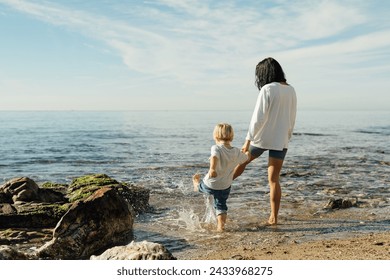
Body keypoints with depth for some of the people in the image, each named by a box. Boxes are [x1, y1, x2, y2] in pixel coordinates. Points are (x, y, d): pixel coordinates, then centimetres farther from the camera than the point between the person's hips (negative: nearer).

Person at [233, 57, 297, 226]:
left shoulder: (267, 89, -14)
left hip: (263, 138, -5)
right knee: (274, 180, 9)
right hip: (281, 141, 5)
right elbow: (292, 120, 13)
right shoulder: (291, 91, 7)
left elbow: (258, 117, -17)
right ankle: (274, 217, 11)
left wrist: (248, 140, -13)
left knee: (242, 160, 20)